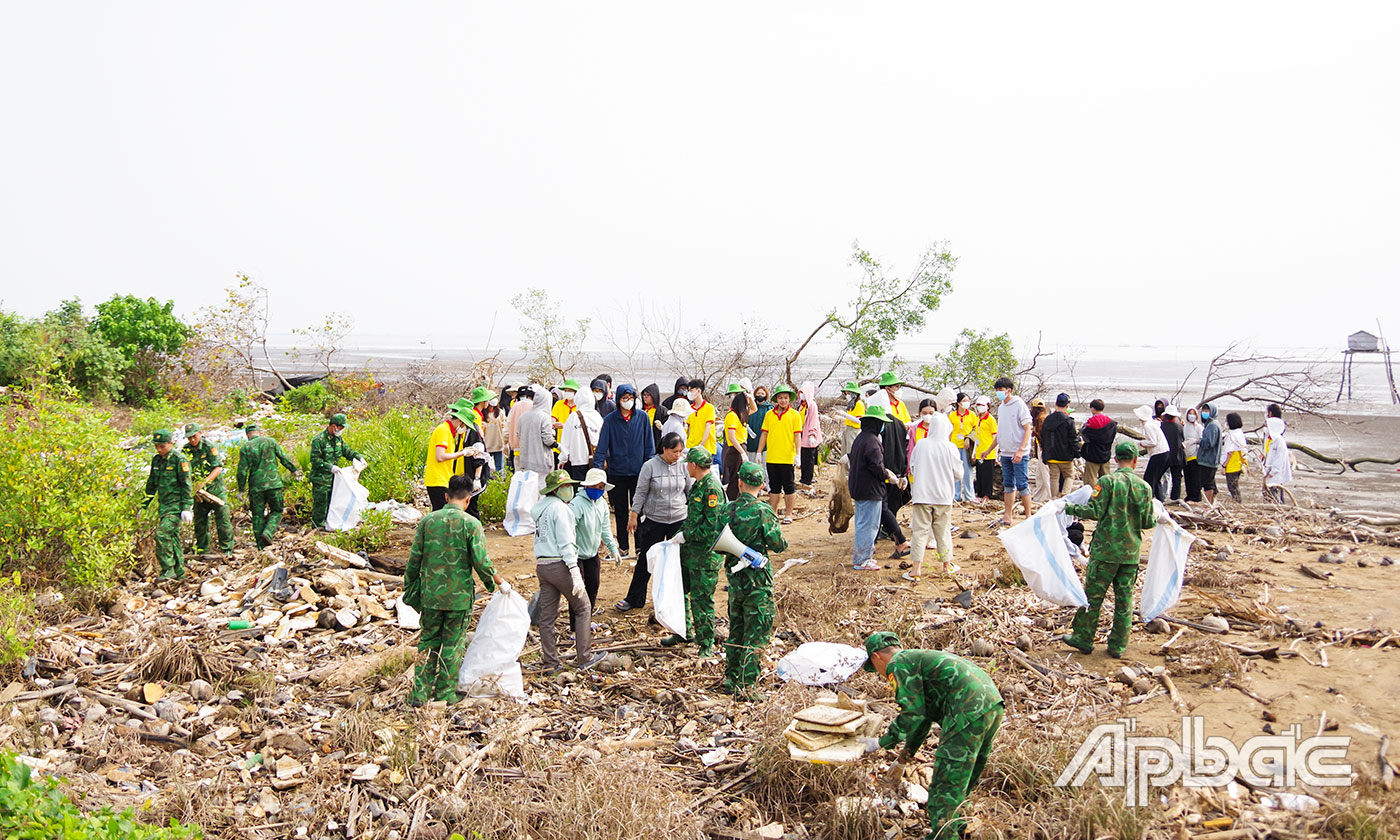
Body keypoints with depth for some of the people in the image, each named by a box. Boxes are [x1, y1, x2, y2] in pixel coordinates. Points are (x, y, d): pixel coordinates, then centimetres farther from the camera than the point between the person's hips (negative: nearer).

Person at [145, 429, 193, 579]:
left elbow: (186, 485, -11)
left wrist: (187, 508, -15)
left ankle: (168, 570, -11)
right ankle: (179, 571, 19)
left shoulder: (179, 460, -10)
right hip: (163, 505, 8)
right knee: (172, 537, 11)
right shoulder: (156, 460, 11)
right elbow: (151, 484, 21)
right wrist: (144, 505, 21)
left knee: (162, 534, -18)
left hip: (176, 505, -8)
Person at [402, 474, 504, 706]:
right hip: (459, 596, -3)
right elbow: (481, 562, -12)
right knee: (452, 645, 10)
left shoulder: (427, 520, -1)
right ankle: (446, 693, 17)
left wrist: (409, 589, 14)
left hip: (430, 594, 3)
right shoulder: (470, 523, -10)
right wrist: (499, 582, 3)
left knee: (428, 642, 15)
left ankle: (419, 693, 13)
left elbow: (414, 559, 2)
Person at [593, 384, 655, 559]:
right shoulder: (610, 420, -1)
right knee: (620, 511, 10)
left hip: (638, 471, -1)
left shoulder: (643, 417, 0)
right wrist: (598, 468, -12)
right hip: (617, 472, 1)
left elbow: (649, 445, 3)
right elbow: (602, 446, -3)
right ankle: (623, 546, 21)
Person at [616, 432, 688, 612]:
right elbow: (641, 493, -3)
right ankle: (634, 599, 16)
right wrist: (633, 515, -3)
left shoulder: (683, 466, 0)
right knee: (646, 559, 4)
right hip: (654, 521, -2)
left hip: (679, 520, 2)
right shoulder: (650, 466, -9)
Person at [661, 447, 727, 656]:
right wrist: (682, 534, 11)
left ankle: (707, 646, 11)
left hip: (706, 554, -10)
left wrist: (686, 535, -16)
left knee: (702, 600, -2)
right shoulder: (698, 485, 11)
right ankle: (685, 631, 35)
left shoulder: (712, 488, -19)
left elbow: (712, 526, -23)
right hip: (690, 549, 10)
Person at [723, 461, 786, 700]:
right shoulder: (763, 511, -15)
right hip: (758, 581, -5)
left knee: (736, 629, 18)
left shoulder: (728, 509, 0)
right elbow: (778, 545, -13)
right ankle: (745, 686, 1)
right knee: (757, 634, 2)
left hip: (734, 578, 5)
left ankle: (730, 679, 26)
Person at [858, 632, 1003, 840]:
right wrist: (904, 759, 44)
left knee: (944, 787, -3)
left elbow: (912, 715, -7)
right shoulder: (920, 658, 30)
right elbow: (922, 716, 37)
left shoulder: (898, 664, 1)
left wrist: (881, 743, 5)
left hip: (969, 711, -10)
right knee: (963, 782, 22)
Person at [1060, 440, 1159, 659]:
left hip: (1105, 550, -3)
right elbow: (1147, 522, 4)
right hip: (1131, 552, 3)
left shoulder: (1107, 482, -9)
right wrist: (1161, 518, 25)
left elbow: (1094, 511, -13)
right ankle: (1118, 646, 15)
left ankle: (1084, 639, 12)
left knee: (1093, 595, 5)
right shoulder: (1144, 487, 2)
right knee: (1124, 599, 9)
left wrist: (1068, 507, -3)